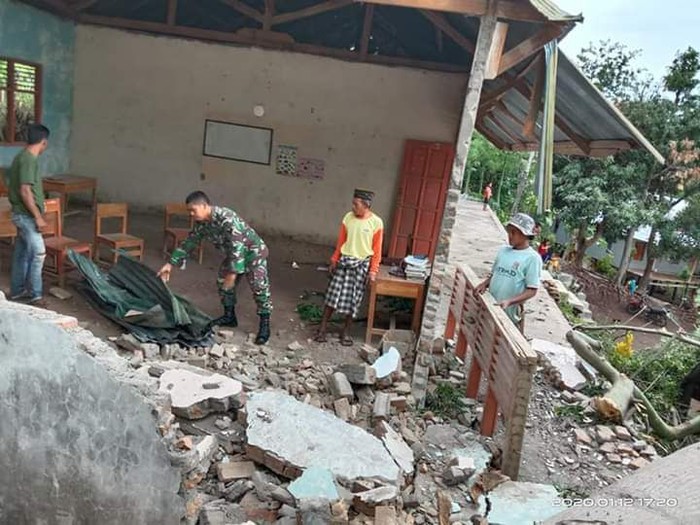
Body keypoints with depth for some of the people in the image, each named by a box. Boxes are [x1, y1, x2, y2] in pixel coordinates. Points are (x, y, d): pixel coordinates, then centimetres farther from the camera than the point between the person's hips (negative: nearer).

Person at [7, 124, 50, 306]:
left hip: (22, 214, 10)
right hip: (27, 215, -10)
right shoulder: (29, 160, -19)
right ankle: (35, 295, 0)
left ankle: (17, 290, 25)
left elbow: (14, 187, 19)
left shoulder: (22, 156, 12)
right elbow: (25, 192, -24)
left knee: (22, 253, 16)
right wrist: (38, 217, -21)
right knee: (38, 253, -6)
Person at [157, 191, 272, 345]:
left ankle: (265, 324, -6)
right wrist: (171, 264, 2)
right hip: (234, 254, 9)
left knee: (259, 287, -14)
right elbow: (189, 242, 4)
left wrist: (233, 273, -40)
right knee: (222, 282, 13)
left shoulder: (226, 218, -34)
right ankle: (229, 316, 28)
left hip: (253, 251, -9)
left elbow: (237, 246, -38)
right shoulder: (201, 223, -6)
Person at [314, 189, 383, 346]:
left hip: (362, 264, -2)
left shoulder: (376, 222, -9)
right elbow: (340, 241, 7)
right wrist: (334, 260, 9)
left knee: (353, 299, 6)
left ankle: (346, 331, 21)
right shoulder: (348, 217, -1)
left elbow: (377, 249, -6)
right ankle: (323, 327, 14)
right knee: (333, 295, 3)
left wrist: (373, 270, -8)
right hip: (344, 261, 2)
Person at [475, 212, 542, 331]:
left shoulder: (532, 258, -11)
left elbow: (532, 291, -12)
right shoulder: (503, 250, 7)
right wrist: (484, 284, -3)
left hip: (510, 314, -6)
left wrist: (509, 302, -23)